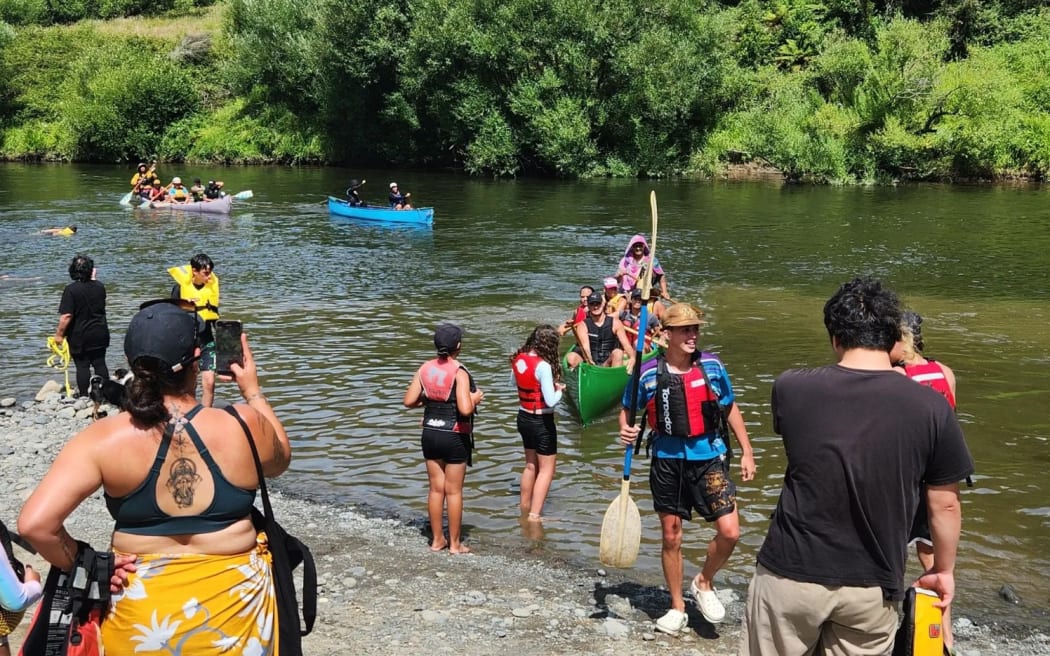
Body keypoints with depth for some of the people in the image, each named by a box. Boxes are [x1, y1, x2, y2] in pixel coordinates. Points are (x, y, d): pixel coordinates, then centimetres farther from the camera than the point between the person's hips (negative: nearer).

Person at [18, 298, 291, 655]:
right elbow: (280, 458, 8)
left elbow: (35, 524, -22)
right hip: (234, 605, 0)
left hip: (143, 611, 0)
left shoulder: (105, 439, -16)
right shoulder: (243, 427, -15)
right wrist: (253, 391, 17)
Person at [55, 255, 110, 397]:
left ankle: (83, 395, 9)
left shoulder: (71, 289, -17)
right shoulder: (99, 287, -1)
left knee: (82, 366, 4)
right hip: (100, 334, 4)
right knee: (100, 363, 11)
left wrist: (59, 334, -10)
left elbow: (66, 316, -21)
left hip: (79, 336, -4)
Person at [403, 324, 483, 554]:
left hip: (430, 434, 5)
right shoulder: (459, 373, -18)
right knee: (454, 491, 7)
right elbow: (465, 409, -26)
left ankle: (437, 539, 25)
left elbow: (409, 401, -1)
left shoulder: (425, 369, -2)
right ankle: (455, 543, 16)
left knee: (436, 488, 15)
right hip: (455, 438, -5)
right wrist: (475, 398, -6)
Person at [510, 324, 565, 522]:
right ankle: (534, 515, 1)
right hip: (541, 422, -7)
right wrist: (559, 390, -6)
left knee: (530, 465, 23)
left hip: (523, 417, 7)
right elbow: (551, 401, -27)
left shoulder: (518, 359, -3)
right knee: (546, 469, 5)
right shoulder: (543, 366, -25)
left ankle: (525, 509, 34)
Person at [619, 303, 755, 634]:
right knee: (671, 537, 10)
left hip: (709, 458, 0)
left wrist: (747, 451, 7)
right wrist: (625, 430, -15)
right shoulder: (649, 373, -6)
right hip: (667, 461, 0)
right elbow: (627, 409, 8)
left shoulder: (712, 365, -3)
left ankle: (704, 582, 18)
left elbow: (730, 408, 9)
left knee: (729, 531, -11)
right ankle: (677, 607, 27)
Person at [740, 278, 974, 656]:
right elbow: (944, 504, -1)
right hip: (873, 586, 0)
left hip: (791, 574, 0)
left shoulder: (791, 388, -11)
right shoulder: (931, 408, -12)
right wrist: (944, 570, 15)